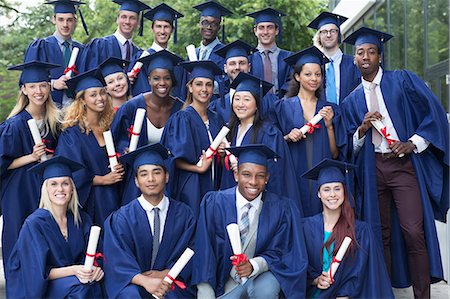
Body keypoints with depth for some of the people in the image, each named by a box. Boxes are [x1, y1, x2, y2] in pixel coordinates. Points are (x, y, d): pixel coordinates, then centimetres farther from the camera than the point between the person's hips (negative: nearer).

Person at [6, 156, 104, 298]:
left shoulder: (82, 219, 0)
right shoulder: (35, 223, -14)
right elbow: (38, 272, -14)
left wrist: (94, 268, -18)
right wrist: (73, 270, -28)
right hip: (41, 286, -4)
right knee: (80, 287, -32)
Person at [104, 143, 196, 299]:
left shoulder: (183, 213, 2)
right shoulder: (122, 218, -3)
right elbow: (118, 260, -9)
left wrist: (165, 274, -13)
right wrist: (144, 280, -25)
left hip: (170, 281, 1)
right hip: (133, 283, -1)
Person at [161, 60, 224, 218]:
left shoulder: (215, 119, 10)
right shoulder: (182, 118, -8)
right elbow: (174, 159, -13)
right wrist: (198, 168, -23)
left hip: (212, 186, 6)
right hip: (190, 188, -6)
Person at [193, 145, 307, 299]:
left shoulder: (282, 208, -9)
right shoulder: (215, 203, -9)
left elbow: (277, 253, -1)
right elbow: (204, 252, -7)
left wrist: (254, 265, -21)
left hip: (261, 276, 0)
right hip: (225, 281, 0)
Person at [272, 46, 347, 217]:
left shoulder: (331, 110, 9)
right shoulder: (284, 107, 3)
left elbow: (335, 155, 4)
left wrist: (329, 125, -7)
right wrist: (287, 138, -12)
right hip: (294, 179, -1)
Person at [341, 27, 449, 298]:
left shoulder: (403, 80, 5)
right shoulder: (352, 100, 14)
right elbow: (350, 147, 13)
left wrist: (413, 143, -10)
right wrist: (362, 130, -6)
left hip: (405, 164, -3)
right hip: (372, 170, 3)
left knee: (413, 232, -11)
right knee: (381, 234, 5)